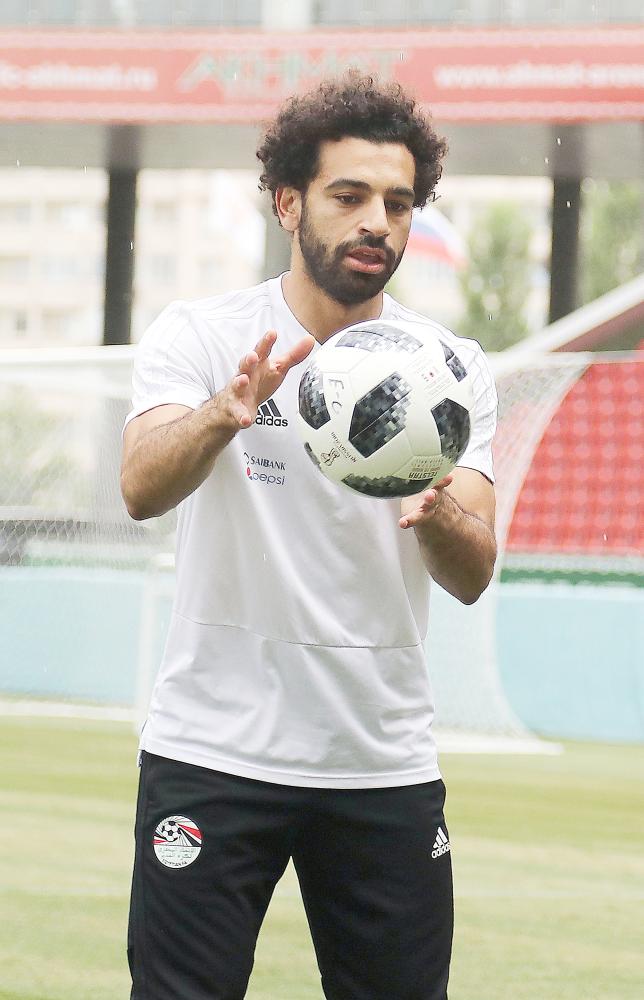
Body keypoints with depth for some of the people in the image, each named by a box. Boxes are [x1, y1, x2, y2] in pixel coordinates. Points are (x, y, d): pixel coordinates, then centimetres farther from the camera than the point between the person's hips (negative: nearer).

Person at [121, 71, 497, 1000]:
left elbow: (472, 576, -5)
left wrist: (437, 516, -29)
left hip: (385, 766, 3)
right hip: (214, 751, -3)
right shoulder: (200, 335, -3)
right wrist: (227, 411, -41)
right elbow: (143, 488, -20)